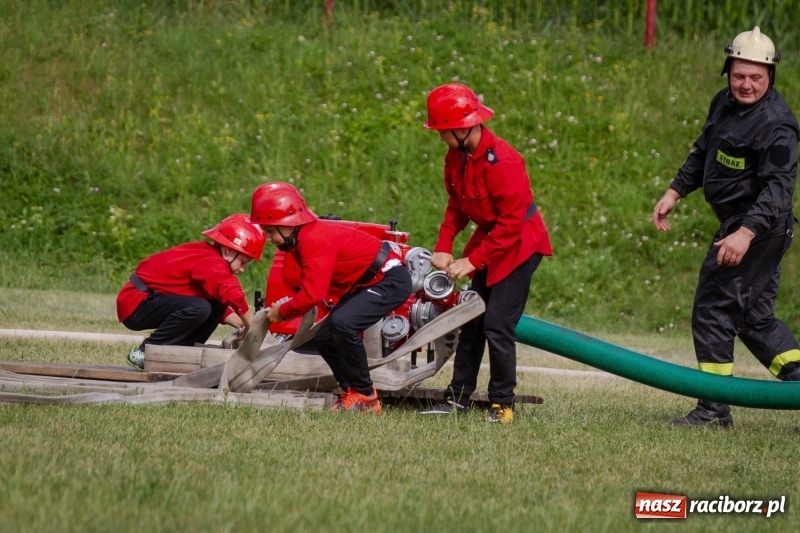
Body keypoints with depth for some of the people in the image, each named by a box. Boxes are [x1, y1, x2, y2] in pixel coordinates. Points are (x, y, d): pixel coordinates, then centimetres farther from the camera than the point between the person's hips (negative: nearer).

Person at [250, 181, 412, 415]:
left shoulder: (315, 240, -25)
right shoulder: (304, 238, 6)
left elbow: (313, 294, -30)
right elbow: (310, 288, 11)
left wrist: (282, 311, -15)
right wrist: (283, 306, -4)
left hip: (391, 280, -11)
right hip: (366, 283, 11)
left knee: (343, 323, -29)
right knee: (325, 338, 6)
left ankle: (365, 397, -18)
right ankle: (352, 393, 14)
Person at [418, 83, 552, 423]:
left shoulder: (502, 162, -28)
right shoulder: (456, 156, -2)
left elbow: (511, 224, -25)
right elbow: (457, 205, 9)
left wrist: (473, 261, -24)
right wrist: (444, 246, -5)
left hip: (519, 245, -9)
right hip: (488, 239, 9)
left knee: (497, 325, -11)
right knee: (471, 321, 10)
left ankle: (503, 404, 0)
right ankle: (458, 397, 17)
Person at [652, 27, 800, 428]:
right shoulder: (724, 103, 9)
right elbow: (703, 153, 23)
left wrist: (746, 233, -35)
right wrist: (675, 192, 16)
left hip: (759, 226, -10)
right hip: (738, 223, 10)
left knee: (714, 309, -6)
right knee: (753, 316, 13)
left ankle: (714, 410, 0)